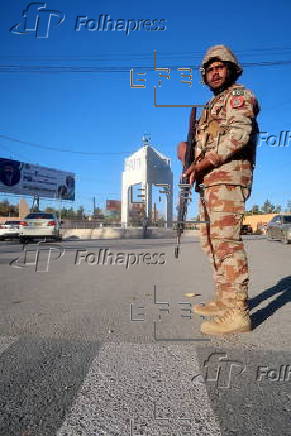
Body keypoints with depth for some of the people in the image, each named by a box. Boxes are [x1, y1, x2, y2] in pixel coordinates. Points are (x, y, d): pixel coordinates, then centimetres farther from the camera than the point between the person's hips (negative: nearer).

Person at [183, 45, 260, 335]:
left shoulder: (239, 95, 4)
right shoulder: (210, 108, 30)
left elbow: (238, 134, -14)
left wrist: (201, 164, -15)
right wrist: (194, 167, 4)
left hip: (228, 176, -9)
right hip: (209, 181, 9)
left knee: (226, 240, -16)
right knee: (211, 240, 8)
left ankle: (237, 313, -12)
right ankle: (223, 300, 16)